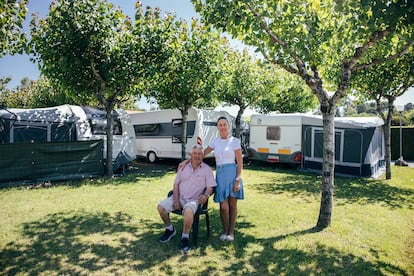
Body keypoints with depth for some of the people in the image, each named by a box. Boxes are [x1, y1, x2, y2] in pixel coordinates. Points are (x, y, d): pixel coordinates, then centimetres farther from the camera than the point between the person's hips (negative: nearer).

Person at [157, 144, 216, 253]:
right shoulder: (184, 166, 8)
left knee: (188, 211, -37)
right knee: (161, 206, -12)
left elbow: (210, 187, -4)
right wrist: (175, 200, -5)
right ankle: (170, 229, 13)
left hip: (193, 199, -4)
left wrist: (206, 195, -27)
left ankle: (185, 238, -14)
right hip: (179, 196, 5)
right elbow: (176, 184, 8)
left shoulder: (207, 169, 0)